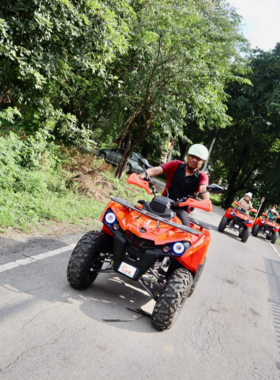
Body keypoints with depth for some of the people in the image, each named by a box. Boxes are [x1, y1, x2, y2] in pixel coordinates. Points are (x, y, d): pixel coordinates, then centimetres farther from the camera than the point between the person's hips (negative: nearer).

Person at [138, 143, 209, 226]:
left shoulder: (202, 176, 3)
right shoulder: (176, 165, 5)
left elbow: (203, 188, -19)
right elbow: (157, 170, -10)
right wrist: (143, 175, -32)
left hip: (181, 209, -1)